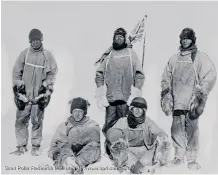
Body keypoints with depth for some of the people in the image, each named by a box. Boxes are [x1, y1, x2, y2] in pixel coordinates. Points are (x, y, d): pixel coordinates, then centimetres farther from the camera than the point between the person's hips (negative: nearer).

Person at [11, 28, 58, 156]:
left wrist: (46, 87, -4)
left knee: (37, 122, 1)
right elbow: (16, 72, 10)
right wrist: (18, 86, 3)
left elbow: (52, 73, 4)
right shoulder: (24, 54, 7)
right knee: (21, 121, 2)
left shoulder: (47, 55, 3)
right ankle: (22, 147, 13)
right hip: (24, 94, 2)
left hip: (39, 95, -2)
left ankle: (36, 147, 14)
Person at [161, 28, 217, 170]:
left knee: (192, 130, -5)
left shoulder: (201, 57, 4)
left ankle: (192, 159, 5)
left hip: (192, 102, -3)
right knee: (176, 129, 3)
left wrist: (200, 95, -11)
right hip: (177, 102, 4)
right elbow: (166, 78, 19)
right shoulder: (174, 59, 16)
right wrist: (166, 96, 10)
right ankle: (179, 156, 15)